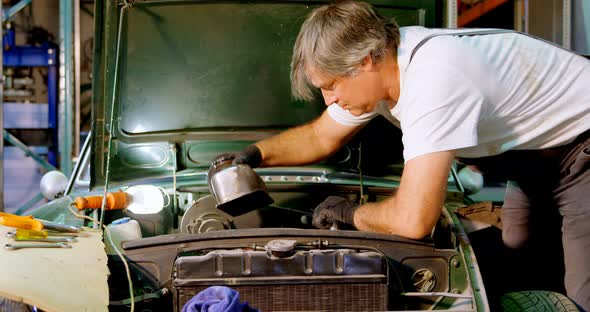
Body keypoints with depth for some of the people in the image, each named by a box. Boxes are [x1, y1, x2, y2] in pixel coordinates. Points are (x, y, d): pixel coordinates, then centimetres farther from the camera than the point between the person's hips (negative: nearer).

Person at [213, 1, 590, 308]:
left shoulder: (432, 77, -38)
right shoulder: (377, 64, -8)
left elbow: (413, 220, -39)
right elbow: (321, 136, 13)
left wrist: (349, 212, -18)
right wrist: (256, 154, -2)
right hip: (534, 157, 9)